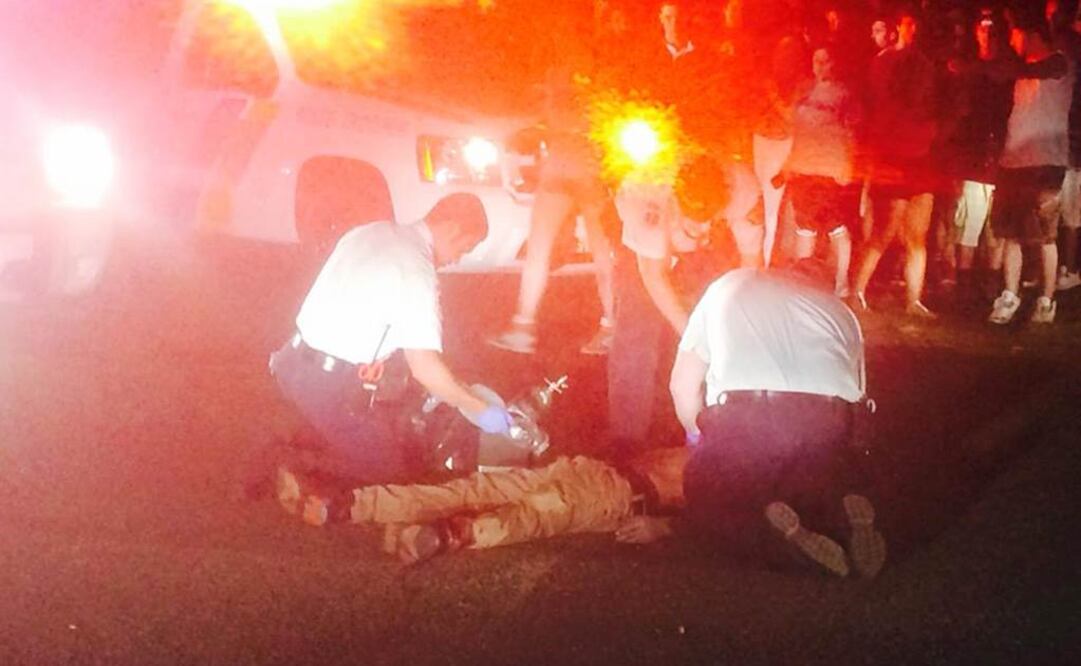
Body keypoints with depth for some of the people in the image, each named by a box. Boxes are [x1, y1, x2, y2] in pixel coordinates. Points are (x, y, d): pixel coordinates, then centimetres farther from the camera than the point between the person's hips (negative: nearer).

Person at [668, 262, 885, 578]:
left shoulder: (729, 285, 29)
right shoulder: (840, 311, 33)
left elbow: (683, 385, 26)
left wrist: (703, 439, 42)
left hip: (740, 420, -2)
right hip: (828, 423, 2)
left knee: (705, 502, 23)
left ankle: (774, 533, -9)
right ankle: (848, 515, -7)